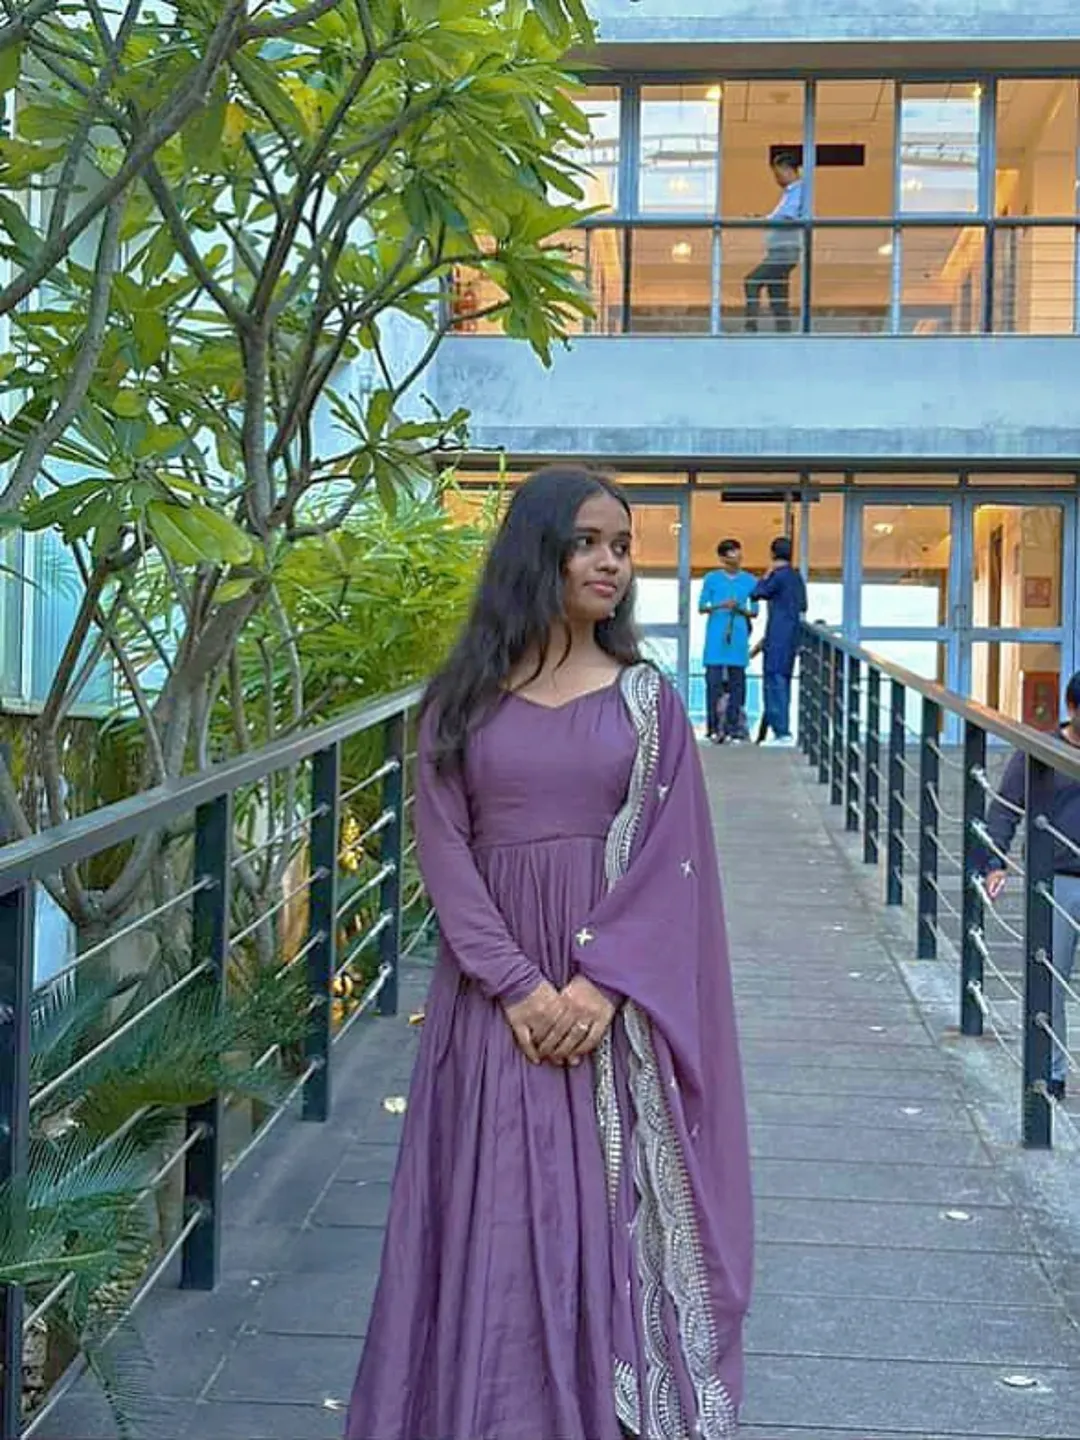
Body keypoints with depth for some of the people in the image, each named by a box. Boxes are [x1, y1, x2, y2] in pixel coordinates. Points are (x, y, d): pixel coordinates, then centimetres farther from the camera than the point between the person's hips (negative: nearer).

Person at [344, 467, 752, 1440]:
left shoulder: (647, 701, 4)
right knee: (497, 1211, 4)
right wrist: (517, 984, -14)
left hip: (617, 996, 0)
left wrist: (602, 983, -15)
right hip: (497, 993, 0)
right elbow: (445, 850, -3)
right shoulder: (464, 700, 4)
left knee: (614, 1206, 4)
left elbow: (672, 855, -3)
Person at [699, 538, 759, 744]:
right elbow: (701, 607, 5)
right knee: (714, 680, -6)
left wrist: (740, 609, -9)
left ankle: (733, 727, 6)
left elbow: (754, 611, 11)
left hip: (738, 636, 1)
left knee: (737, 680, 2)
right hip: (716, 636, -1)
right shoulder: (712, 579, 5)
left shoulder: (750, 581, 9)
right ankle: (714, 727, -2)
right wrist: (720, 606, -13)